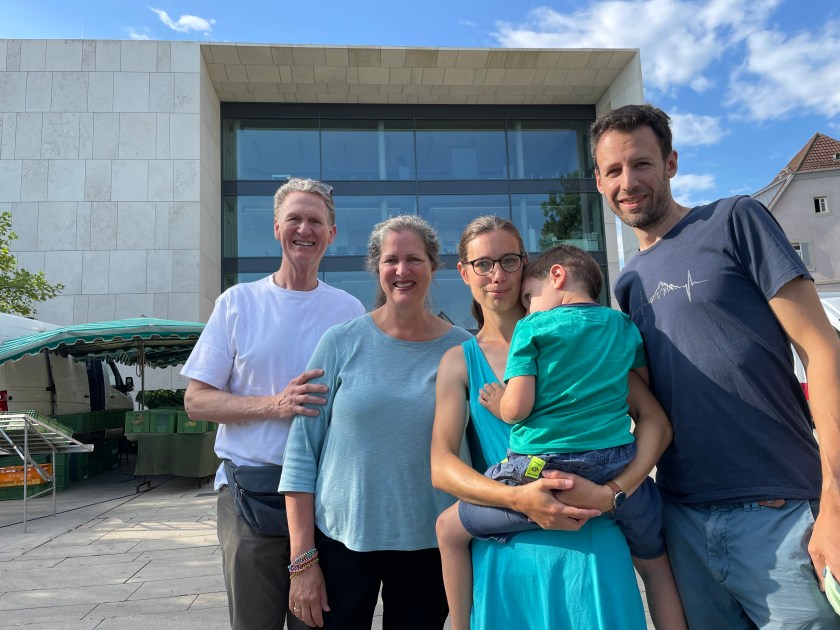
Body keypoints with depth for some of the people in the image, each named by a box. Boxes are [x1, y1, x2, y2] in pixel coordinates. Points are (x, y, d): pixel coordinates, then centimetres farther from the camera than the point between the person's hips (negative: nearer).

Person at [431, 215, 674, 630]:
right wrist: (516, 498, -20)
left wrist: (613, 492, -18)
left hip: (586, 546, -1)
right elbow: (441, 467, -4)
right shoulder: (459, 362, 4)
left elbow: (654, 420, -2)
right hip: (501, 556, 2)